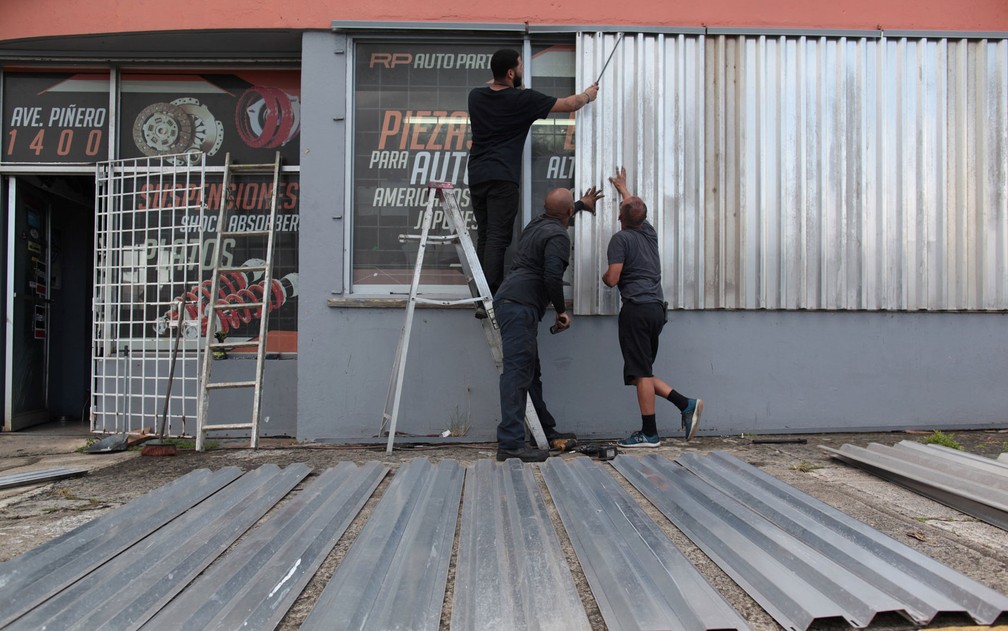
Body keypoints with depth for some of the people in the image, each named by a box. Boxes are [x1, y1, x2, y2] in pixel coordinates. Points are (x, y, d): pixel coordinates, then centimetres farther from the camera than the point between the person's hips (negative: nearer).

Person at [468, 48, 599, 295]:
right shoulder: (523, 99, -3)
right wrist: (588, 95, 29)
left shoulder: (475, 96, 10)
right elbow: (569, 104, 10)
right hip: (502, 178, -6)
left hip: (476, 175, 6)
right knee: (498, 238, -9)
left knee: (484, 237, 10)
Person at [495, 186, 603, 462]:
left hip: (508, 302, 10)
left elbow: (556, 214, 47)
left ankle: (547, 432, 23)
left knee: (531, 372, 14)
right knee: (517, 372, -16)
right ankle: (510, 443, -21)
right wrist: (561, 310, -5)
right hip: (520, 306, -10)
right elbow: (552, 276, -19)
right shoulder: (558, 236, -7)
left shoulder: (537, 224, 22)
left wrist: (582, 204, 61)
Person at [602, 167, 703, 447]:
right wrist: (622, 187, 55)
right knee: (642, 372, 14)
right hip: (657, 308, 8)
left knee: (641, 372, -5)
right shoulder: (649, 232, 17)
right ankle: (686, 404, 1)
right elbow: (636, 208, 39)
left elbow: (612, 279, -11)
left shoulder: (621, 238, -4)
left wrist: (604, 276, 13)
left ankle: (649, 433, -2)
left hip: (636, 309, -8)